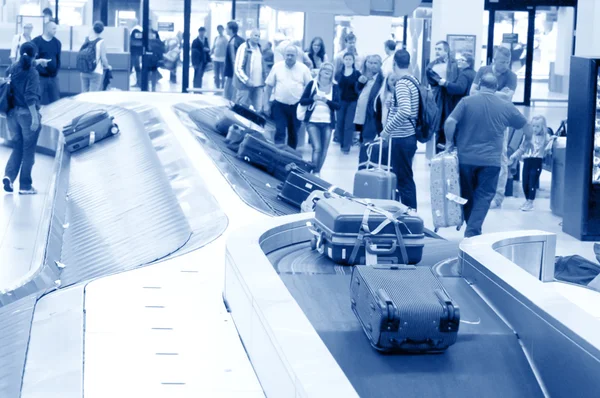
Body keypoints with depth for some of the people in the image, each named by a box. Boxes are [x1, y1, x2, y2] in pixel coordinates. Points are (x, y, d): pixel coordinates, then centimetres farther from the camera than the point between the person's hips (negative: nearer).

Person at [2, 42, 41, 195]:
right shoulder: (32, 72, -12)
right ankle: (25, 186, 10)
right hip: (27, 113, -5)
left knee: (17, 147, 18)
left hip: (12, 113, 5)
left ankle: (9, 175, -3)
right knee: (28, 150, 6)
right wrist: (35, 117, -19)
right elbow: (30, 97, -19)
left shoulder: (11, 70, 5)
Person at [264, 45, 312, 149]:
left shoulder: (304, 68, 0)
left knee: (293, 133, 12)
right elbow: (269, 86, 5)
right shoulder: (277, 67, 1)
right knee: (279, 132, -9)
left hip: (296, 106, 1)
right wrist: (266, 104, 2)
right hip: (279, 105, -1)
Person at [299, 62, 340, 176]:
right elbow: (302, 101, 1)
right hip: (313, 121, -2)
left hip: (327, 122, 2)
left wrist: (327, 101, -17)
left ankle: (318, 172, 16)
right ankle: (314, 173, -7)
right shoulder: (312, 84, 1)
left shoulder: (335, 87, 5)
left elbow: (338, 106, -1)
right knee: (317, 148, -14)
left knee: (324, 149, 2)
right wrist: (313, 98, -17)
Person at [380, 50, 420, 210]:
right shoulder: (414, 81, 9)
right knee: (407, 178, 16)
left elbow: (405, 111, -30)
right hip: (410, 136, 9)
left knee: (404, 180, -2)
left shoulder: (402, 84, -17)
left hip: (401, 139, -9)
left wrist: (387, 129, -23)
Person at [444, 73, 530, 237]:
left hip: (466, 157, 1)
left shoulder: (467, 101, -1)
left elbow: (450, 122, -12)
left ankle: (472, 230, 26)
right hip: (491, 160, 0)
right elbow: (527, 128, 14)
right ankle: (472, 232, -11)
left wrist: (449, 141, 1)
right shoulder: (506, 106, 4)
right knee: (483, 197, 2)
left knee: (468, 196, 15)